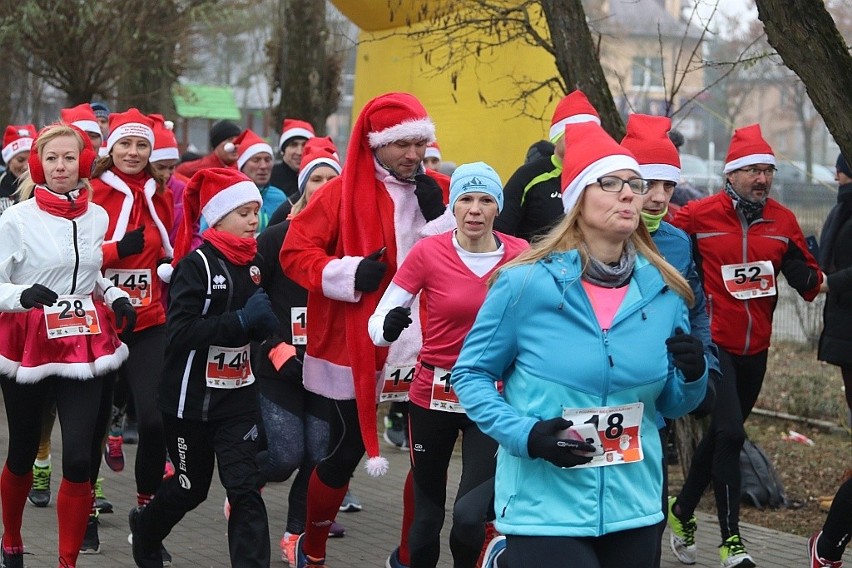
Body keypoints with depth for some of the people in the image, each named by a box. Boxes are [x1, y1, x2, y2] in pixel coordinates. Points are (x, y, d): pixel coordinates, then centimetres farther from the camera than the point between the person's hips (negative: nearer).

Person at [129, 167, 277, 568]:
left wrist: (265, 324, -5)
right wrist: (241, 320, -27)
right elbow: (179, 333, -24)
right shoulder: (196, 265, -15)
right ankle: (145, 528, 43)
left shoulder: (253, 263, 4)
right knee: (191, 487, 13)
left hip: (237, 395, 4)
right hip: (191, 396, -4)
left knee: (245, 487, -6)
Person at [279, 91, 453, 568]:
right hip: (358, 348, -3)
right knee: (347, 450, 7)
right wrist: (348, 273, -19)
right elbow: (295, 252, -6)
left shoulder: (439, 192, 7)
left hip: (423, 350, 3)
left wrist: (440, 217, -12)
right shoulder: (345, 192, -5)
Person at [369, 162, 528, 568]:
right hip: (433, 395, 0)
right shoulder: (428, 253, -8)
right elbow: (377, 325, -8)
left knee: (470, 515, -11)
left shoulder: (520, 255, -4)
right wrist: (389, 326, -30)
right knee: (427, 513, 11)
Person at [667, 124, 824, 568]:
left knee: (722, 434, 17)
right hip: (714, 344, -5)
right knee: (730, 433, -15)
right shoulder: (698, 216, -8)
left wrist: (812, 278, -11)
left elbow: (806, 279, 10)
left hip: (755, 348, 5)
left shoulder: (782, 221, 5)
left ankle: (682, 510, 37)